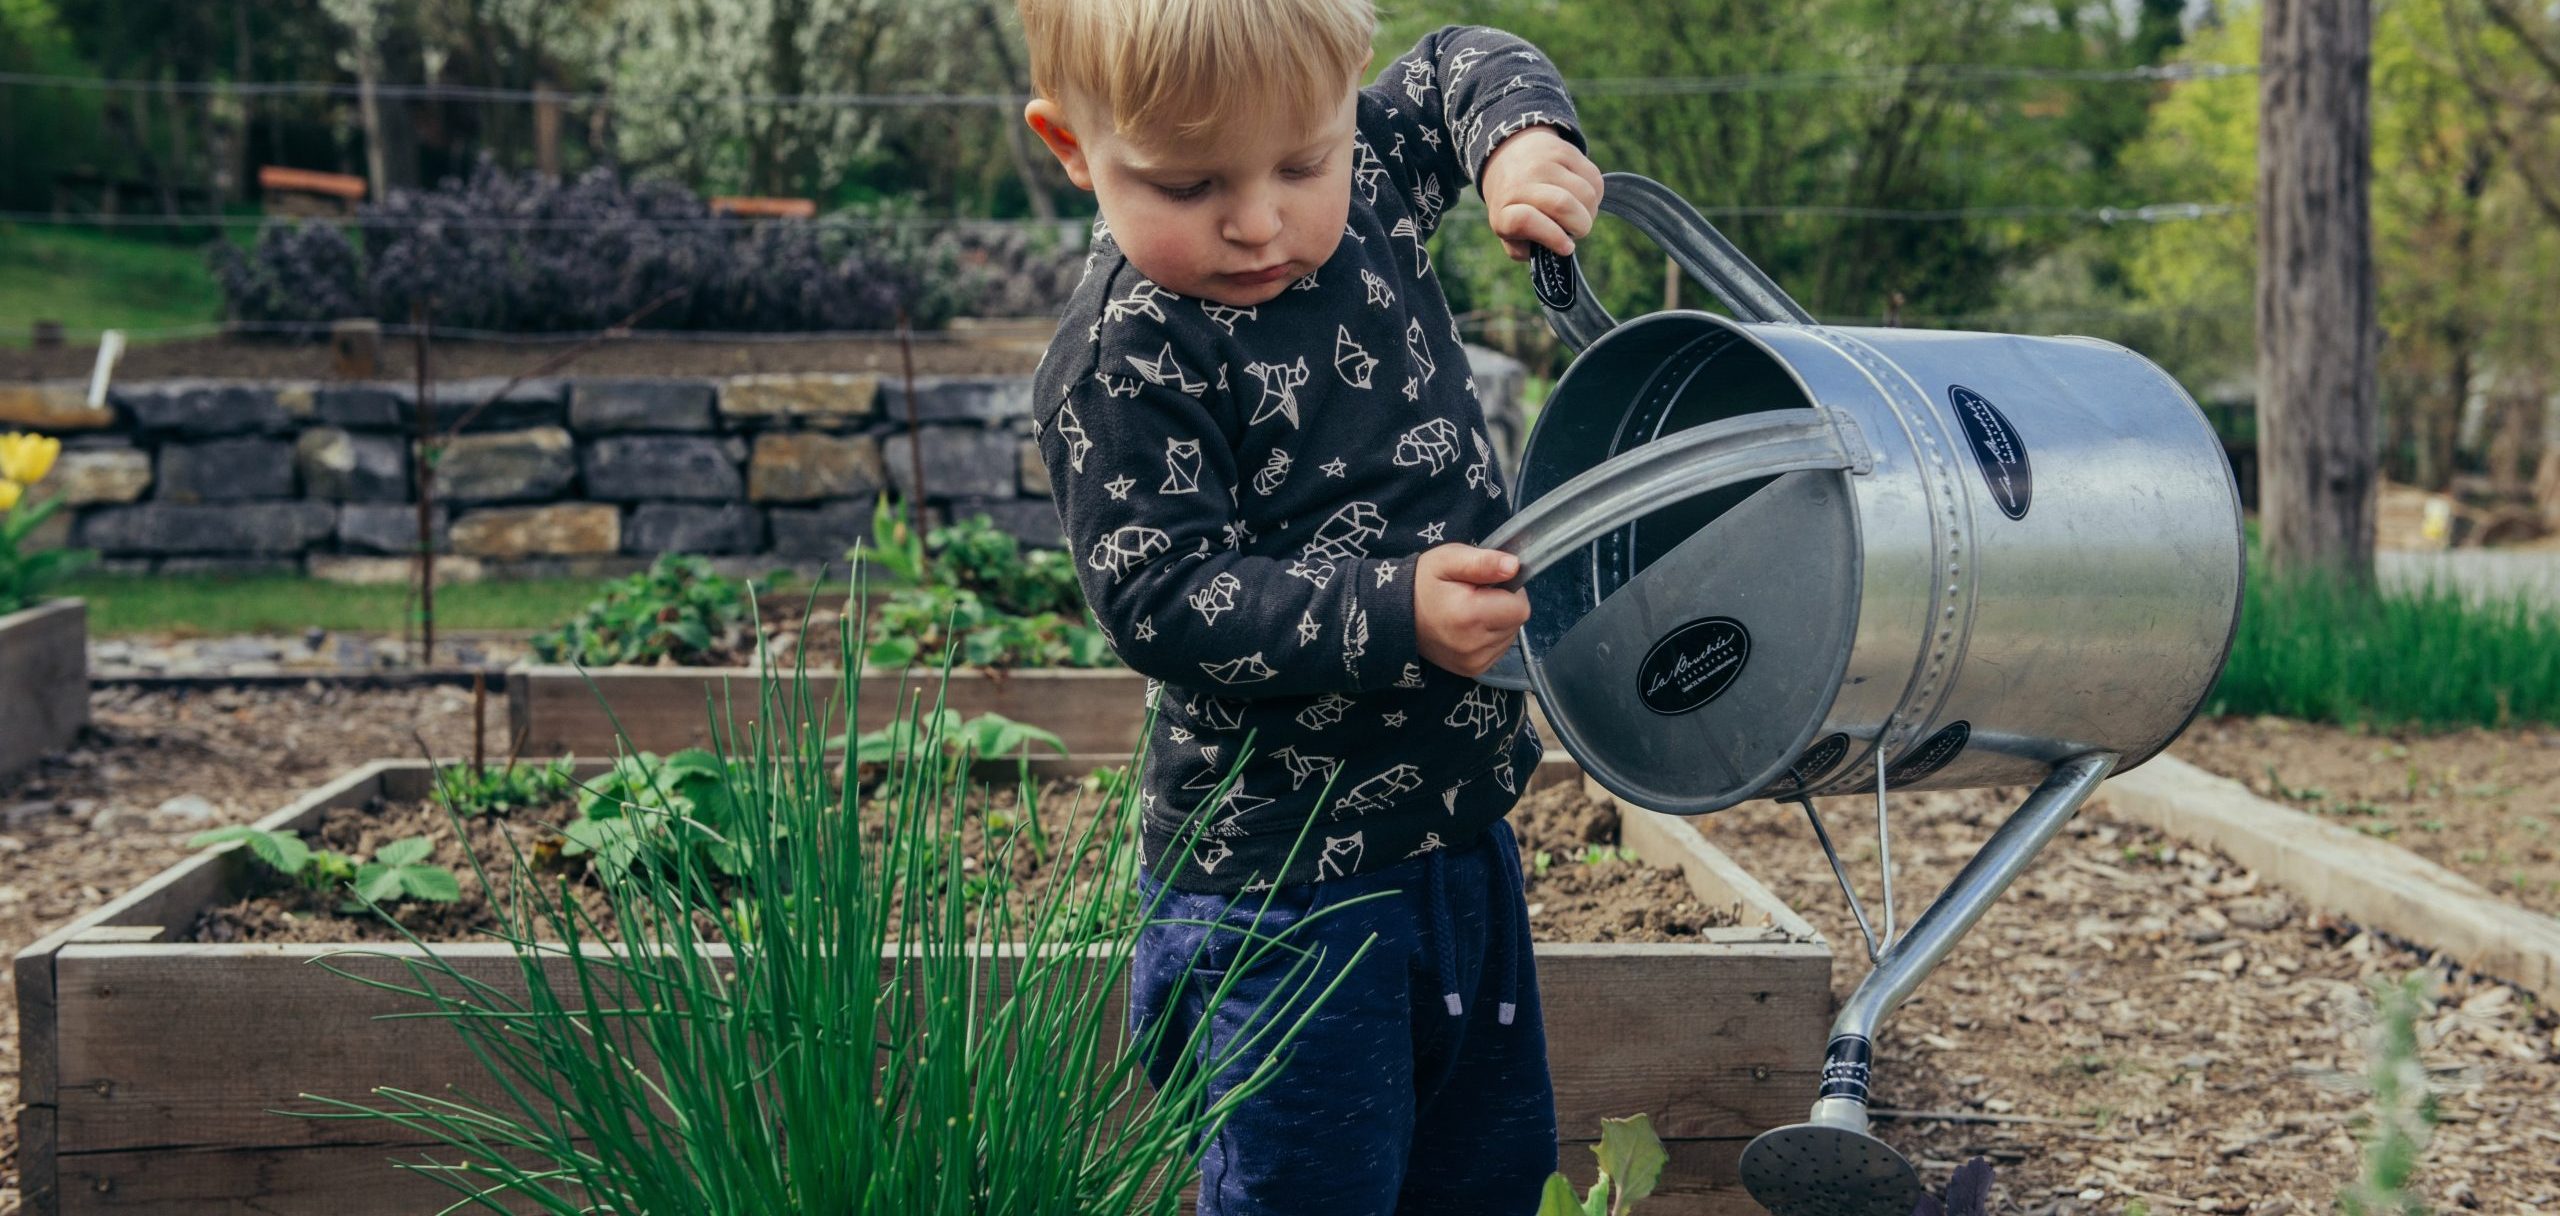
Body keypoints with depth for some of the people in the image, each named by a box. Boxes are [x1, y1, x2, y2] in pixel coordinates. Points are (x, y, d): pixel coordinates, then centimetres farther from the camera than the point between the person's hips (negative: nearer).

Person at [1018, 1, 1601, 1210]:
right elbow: (1160, 600, -23)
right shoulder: (1123, 367, -21)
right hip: (1282, 873, -7)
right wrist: (1393, 612, -32)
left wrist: (1523, 139, -5)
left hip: (1459, 820, 8)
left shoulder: (1367, 178, 0)